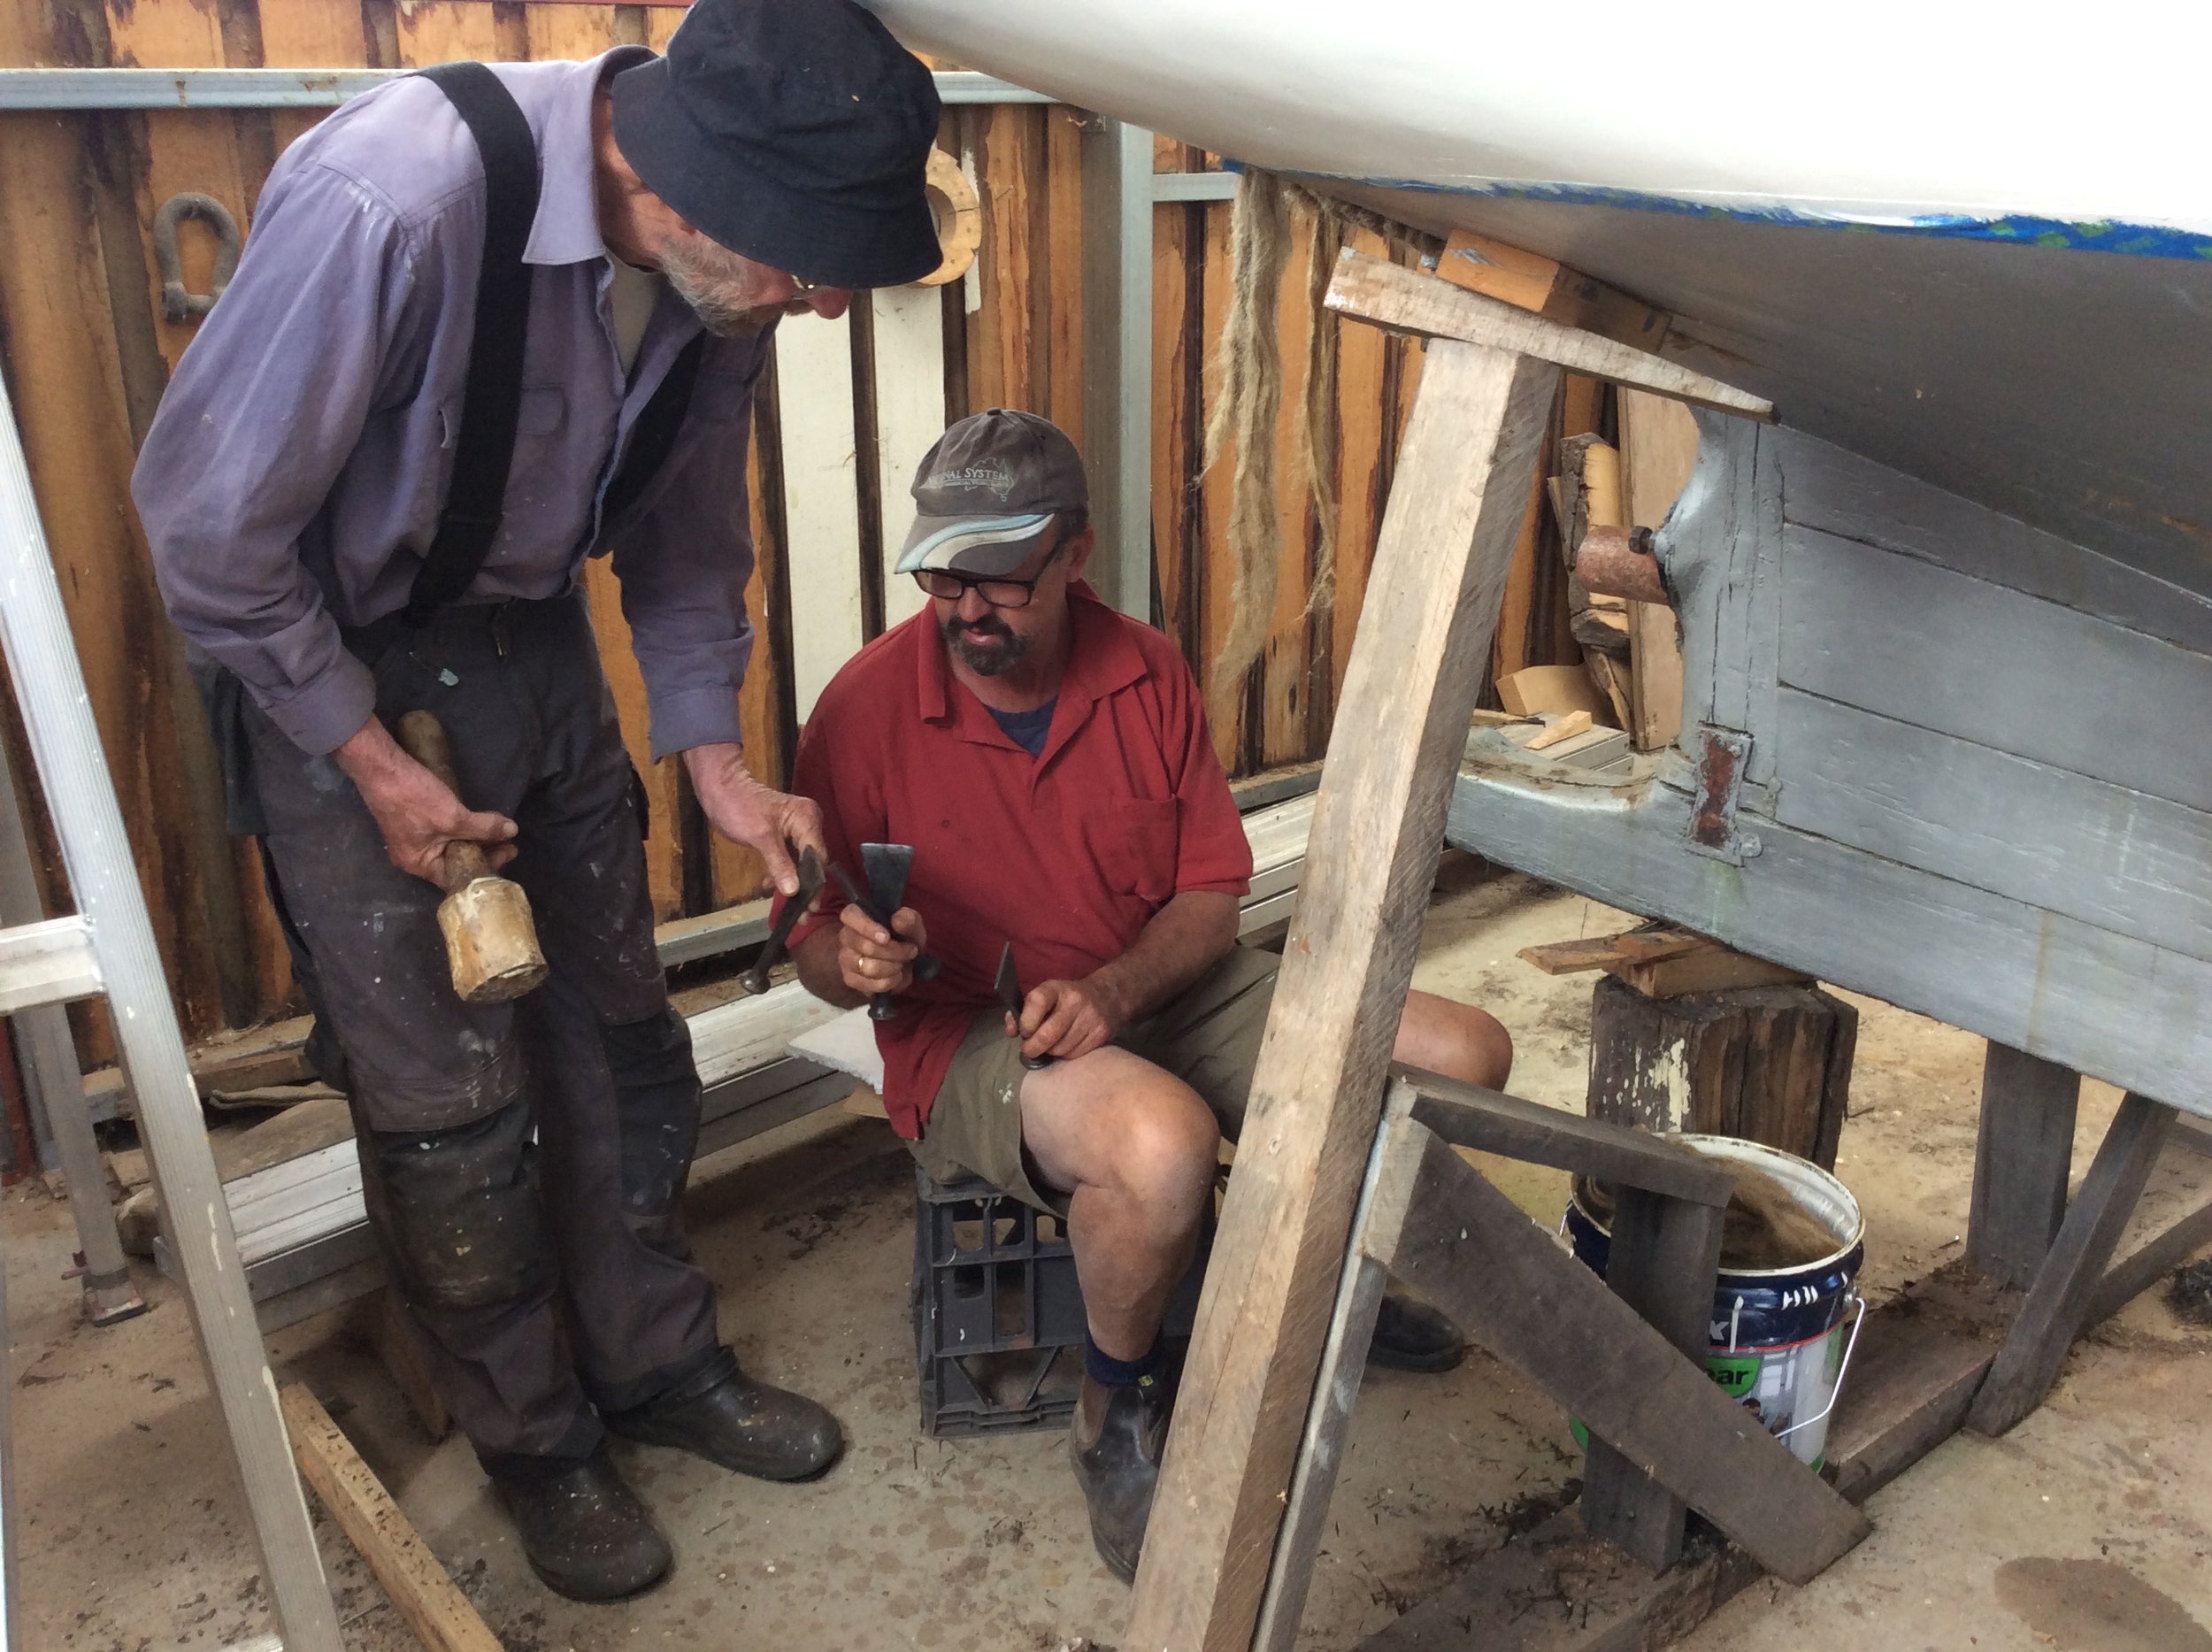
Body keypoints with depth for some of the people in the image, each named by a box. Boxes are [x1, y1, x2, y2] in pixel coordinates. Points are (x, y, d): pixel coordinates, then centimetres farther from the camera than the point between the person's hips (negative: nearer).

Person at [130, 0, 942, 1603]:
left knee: (618, 1031, 12)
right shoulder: (393, 201, -34)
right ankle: (535, 1441, 24)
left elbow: (688, 529, 3)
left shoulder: (717, 266, -13)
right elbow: (206, 513, -23)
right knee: (446, 1091, 0)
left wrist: (718, 761, -2)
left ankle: (660, 1364, 33)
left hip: (533, 640, 6)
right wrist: (370, 759, -17)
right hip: (331, 666, -5)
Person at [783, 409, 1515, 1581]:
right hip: (972, 1035, -4)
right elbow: (816, 951, -4)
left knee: (1462, 1056, -7)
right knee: (1164, 1143, -39)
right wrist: (857, 961, -29)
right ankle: (1116, 1410, -4)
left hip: (1166, 991, 5)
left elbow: (1212, 894, 1)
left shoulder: (1146, 674, -2)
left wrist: (1112, 990, -18)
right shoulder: (870, 705, -12)